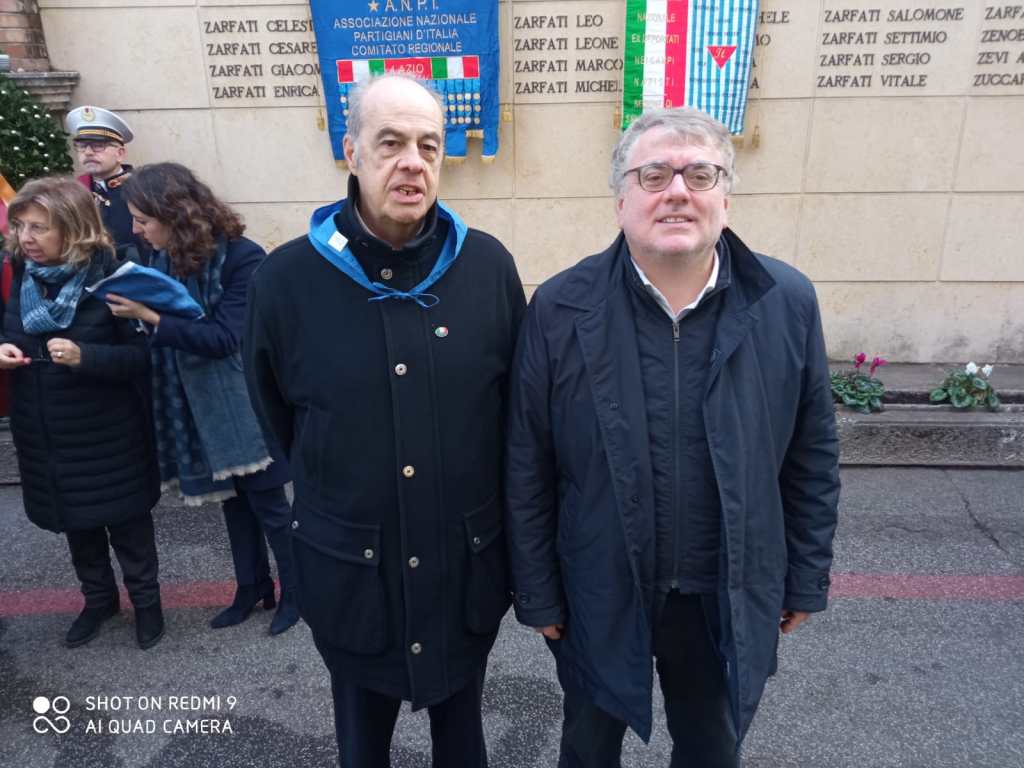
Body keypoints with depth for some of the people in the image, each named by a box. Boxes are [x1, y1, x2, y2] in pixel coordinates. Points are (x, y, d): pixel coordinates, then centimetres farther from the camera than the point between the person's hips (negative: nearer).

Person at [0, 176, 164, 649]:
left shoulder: (109, 277, -15)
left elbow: (142, 355, -17)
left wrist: (84, 356, -31)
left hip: (107, 433, -5)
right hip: (44, 433, 6)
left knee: (127, 522, 10)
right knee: (74, 520, 20)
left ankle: (145, 599, 32)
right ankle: (98, 597, 41)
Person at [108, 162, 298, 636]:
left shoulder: (241, 258, -17)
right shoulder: (163, 258, 3)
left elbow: (224, 338, -21)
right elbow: (168, 331, 10)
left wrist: (150, 317, -24)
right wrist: (134, 308, -8)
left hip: (242, 406, -7)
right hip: (197, 409, 7)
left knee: (267, 503, 6)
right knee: (232, 500, 18)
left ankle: (294, 592, 25)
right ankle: (251, 587, 35)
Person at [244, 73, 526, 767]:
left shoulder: (489, 266, -9)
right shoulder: (286, 278, -11)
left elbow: (520, 404, 1)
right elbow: (275, 415, 5)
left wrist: (499, 517, 7)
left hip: (469, 563, 1)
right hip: (349, 570, 0)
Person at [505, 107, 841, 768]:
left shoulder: (788, 304, -10)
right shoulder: (561, 310, -15)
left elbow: (813, 458, 0)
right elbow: (527, 469, -9)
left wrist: (805, 580, 5)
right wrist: (536, 594, -3)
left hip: (729, 599, 2)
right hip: (599, 595, -1)